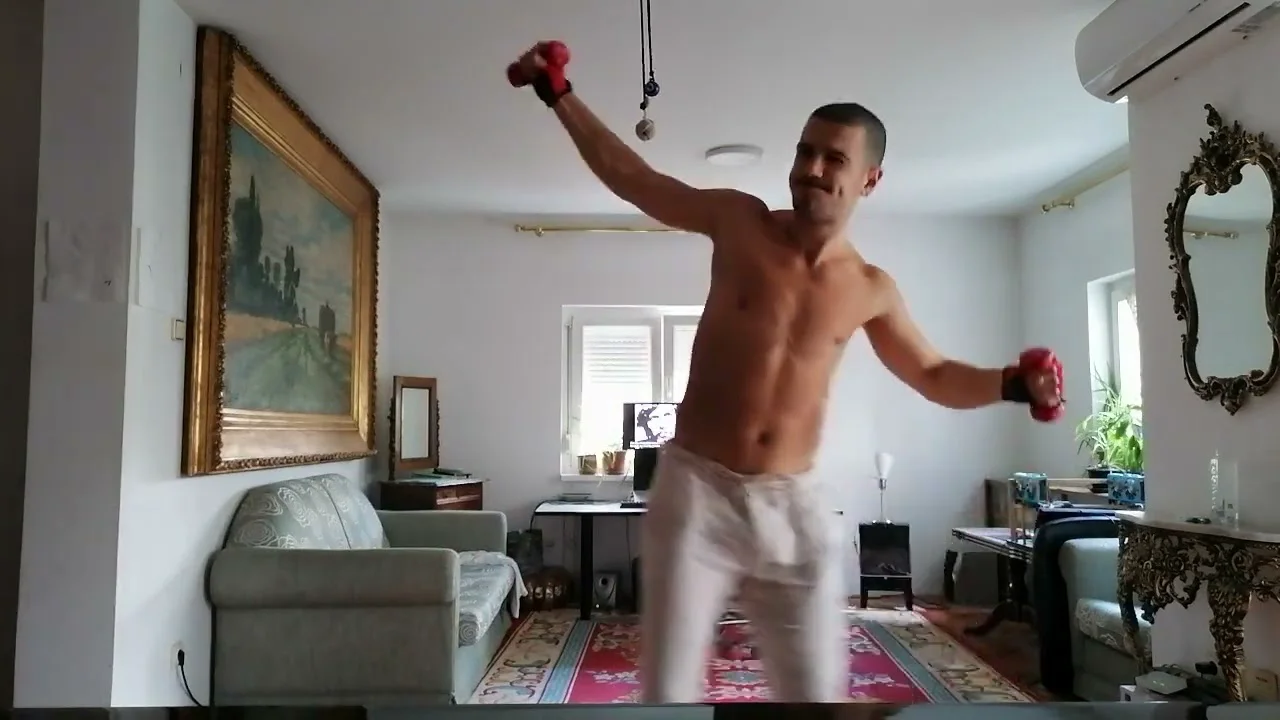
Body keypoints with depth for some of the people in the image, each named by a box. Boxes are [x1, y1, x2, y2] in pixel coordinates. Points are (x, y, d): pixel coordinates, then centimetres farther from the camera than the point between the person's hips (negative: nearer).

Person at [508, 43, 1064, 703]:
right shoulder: (739, 221, -1)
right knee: (667, 691, 1)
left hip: (794, 507, 2)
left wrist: (1012, 383, -2)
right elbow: (630, 176, 8)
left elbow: (935, 376, 17)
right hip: (697, 493, -1)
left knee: (818, 692, 8)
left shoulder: (870, 290, 4)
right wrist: (559, 94, 6)